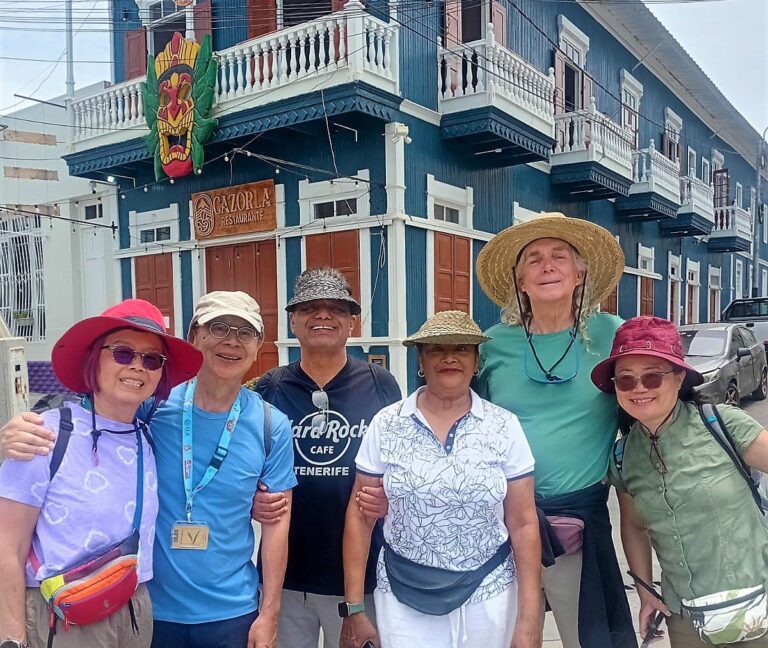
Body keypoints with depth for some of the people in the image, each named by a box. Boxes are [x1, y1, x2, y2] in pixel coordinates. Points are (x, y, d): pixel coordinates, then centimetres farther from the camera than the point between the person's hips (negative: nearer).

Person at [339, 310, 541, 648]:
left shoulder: (505, 427, -5)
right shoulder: (385, 425, -6)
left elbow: (523, 524, -3)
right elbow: (360, 518, -2)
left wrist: (528, 620, -3)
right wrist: (353, 608, -2)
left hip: (488, 596, 1)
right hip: (403, 598, 0)